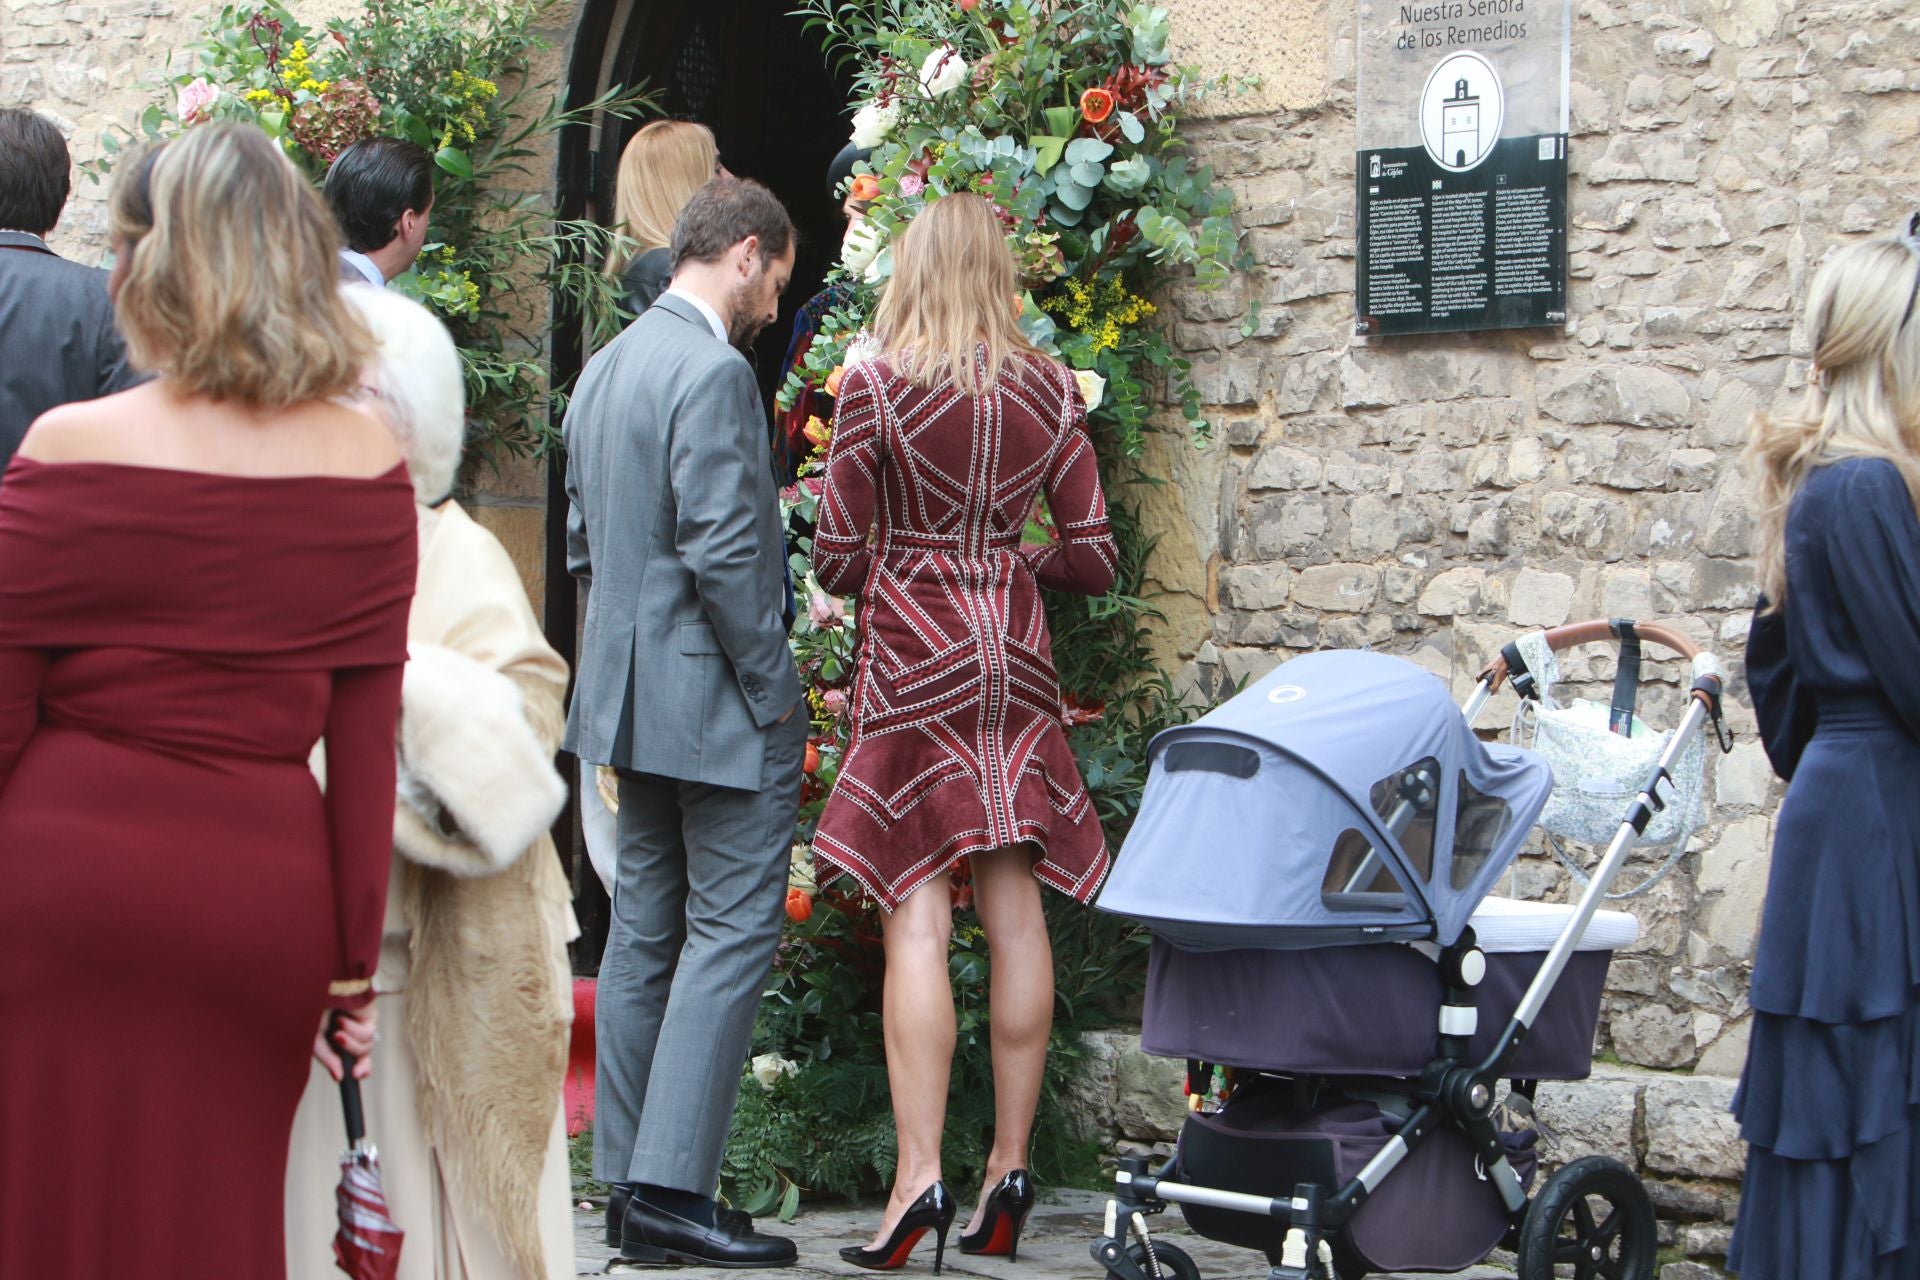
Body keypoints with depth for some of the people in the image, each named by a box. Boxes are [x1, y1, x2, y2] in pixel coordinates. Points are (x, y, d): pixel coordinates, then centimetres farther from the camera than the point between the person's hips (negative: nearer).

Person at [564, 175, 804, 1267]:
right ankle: (673, 1189, -8)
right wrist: (776, 694, -14)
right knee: (733, 931, -6)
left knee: (647, 932, 11)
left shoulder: (607, 367, 14)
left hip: (630, 694, 10)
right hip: (714, 700, -10)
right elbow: (724, 552, -20)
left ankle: (631, 1186, 15)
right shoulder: (715, 371, -15)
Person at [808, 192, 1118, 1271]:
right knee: (1016, 910, 6)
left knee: (918, 918, -6)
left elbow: (837, 561, -5)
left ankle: (920, 1173, -10)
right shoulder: (1050, 390, 4)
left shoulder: (877, 387, -7)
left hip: (915, 657, -4)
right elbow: (1096, 561, 6)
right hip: (1015, 657, 4)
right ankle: (1011, 1165, 11)